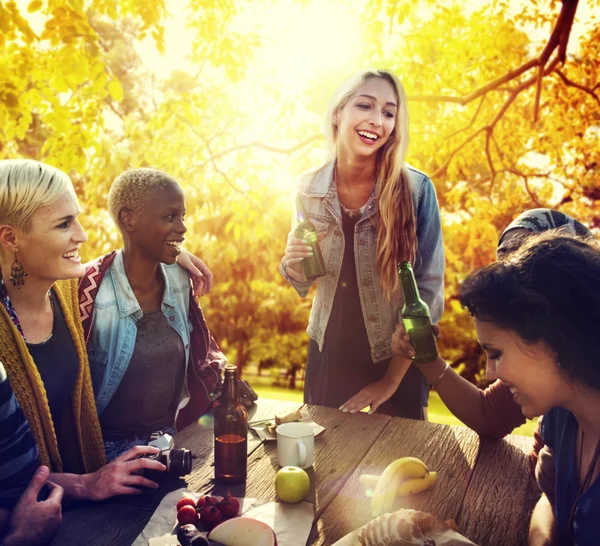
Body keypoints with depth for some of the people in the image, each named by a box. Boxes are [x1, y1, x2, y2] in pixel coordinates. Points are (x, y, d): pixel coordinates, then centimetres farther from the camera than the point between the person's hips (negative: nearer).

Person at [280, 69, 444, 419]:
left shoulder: (416, 190, -17)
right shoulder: (309, 189, -8)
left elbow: (429, 289, -13)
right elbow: (304, 280, 5)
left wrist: (392, 379, -10)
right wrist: (293, 265, -18)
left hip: (396, 360, -2)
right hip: (328, 356, 3)